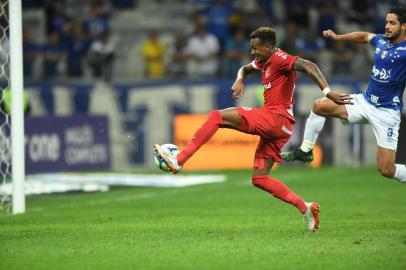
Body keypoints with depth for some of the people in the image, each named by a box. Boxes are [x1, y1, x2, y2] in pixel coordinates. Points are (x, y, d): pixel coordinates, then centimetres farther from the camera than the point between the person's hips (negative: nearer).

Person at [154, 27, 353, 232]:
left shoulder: (279, 59, -9)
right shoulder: (264, 62, 20)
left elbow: (308, 66, -23)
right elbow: (245, 68, 39)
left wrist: (327, 92, -37)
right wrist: (239, 80, 13)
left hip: (276, 117, -10)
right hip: (274, 125, 10)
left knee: (217, 116, -14)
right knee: (259, 178, 9)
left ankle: (178, 161, -18)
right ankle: (305, 208, 6)